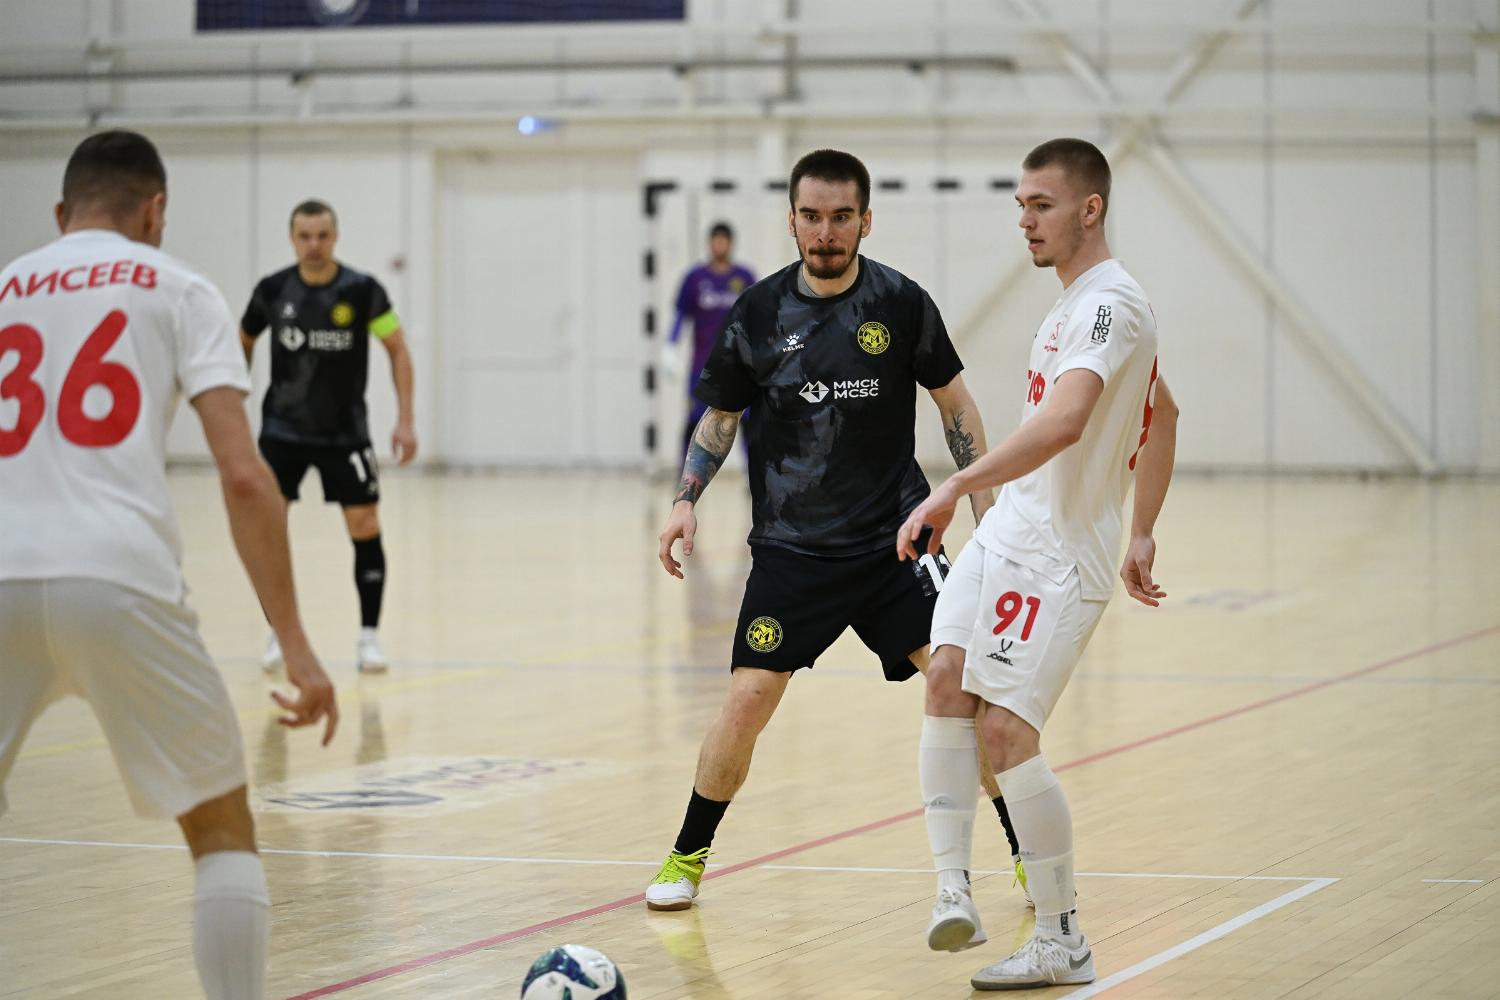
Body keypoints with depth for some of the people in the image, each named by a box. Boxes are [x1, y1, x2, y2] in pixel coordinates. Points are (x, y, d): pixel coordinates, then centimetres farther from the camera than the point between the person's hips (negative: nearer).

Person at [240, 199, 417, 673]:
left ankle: (369, 636, 6)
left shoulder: (362, 290, -12)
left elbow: (398, 349, -3)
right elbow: (244, 341, 11)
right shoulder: (273, 290, -7)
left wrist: (405, 419, -9)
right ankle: (279, 634, 8)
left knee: (365, 527, -6)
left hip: (344, 431, -1)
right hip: (282, 429, 1)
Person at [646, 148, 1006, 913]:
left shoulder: (901, 303, -4)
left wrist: (986, 510, 2)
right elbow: (720, 417, 11)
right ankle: (687, 857, 11)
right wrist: (685, 499, -2)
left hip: (896, 538, 0)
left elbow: (956, 405, 7)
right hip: (792, 548, 0)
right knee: (747, 700, -9)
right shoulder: (758, 314, -1)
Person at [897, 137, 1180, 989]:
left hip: (1060, 551, -10)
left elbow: (1063, 422, -33)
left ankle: (1064, 944, -1)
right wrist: (1142, 536, 30)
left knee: (1006, 728, -11)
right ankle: (954, 891, -11)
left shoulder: (1109, 302, -16)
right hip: (1009, 530, 10)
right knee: (947, 679, -7)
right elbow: (1163, 417, 29)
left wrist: (954, 488, -38)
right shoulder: (1085, 302, 17)